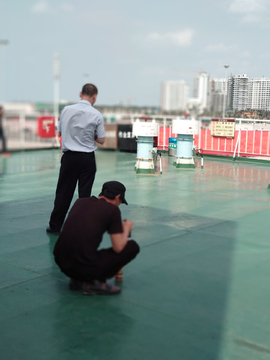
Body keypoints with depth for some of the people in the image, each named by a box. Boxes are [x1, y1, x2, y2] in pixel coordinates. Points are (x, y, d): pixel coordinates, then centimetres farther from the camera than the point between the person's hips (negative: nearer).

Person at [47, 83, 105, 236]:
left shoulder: (67, 110, -2)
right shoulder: (97, 115, -7)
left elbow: (60, 132, 10)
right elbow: (101, 140, -2)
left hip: (69, 156, 1)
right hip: (87, 158, -1)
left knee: (64, 192, 9)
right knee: (85, 194, 5)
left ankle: (55, 226, 16)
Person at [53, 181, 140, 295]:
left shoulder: (79, 202, 14)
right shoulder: (112, 209, -2)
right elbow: (118, 248, -4)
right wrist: (126, 229, 17)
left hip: (60, 263, 7)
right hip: (84, 268, -7)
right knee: (133, 246, 7)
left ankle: (76, 279, 18)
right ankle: (94, 283, 2)